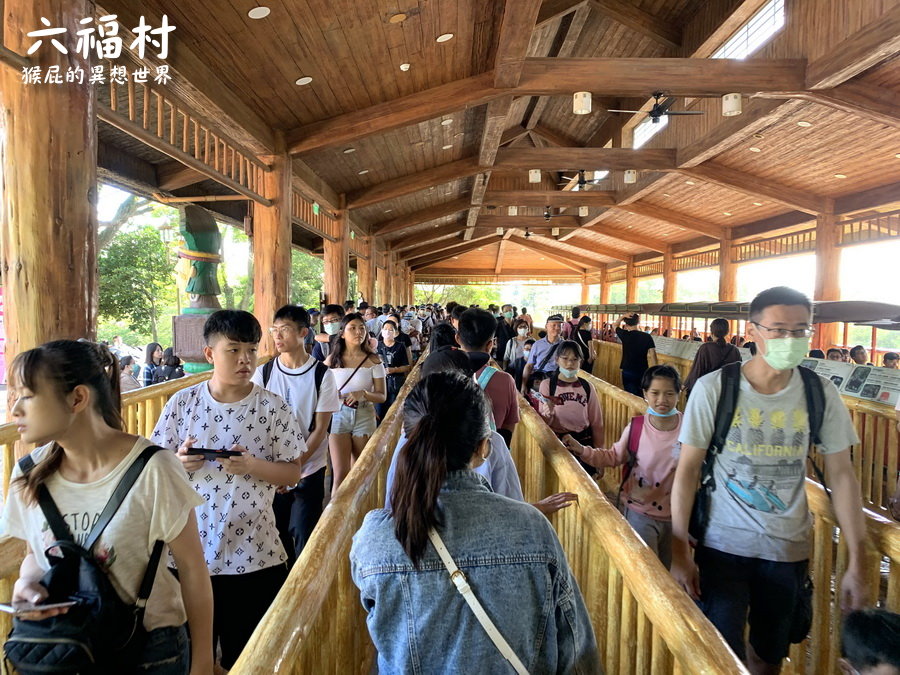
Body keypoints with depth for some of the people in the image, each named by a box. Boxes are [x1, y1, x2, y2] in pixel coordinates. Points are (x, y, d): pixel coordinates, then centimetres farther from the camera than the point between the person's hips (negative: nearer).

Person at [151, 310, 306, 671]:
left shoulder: (273, 407, -7)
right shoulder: (182, 403, -3)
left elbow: (293, 473, -3)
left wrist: (253, 466, -20)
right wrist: (179, 463, -15)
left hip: (255, 553, -1)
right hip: (190, 550, 1)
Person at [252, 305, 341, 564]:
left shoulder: (322, 375, -7)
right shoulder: (263, 372, 0)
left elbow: (320, 428, -7)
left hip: (308, 472, -2)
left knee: (305, 538, 3)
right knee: (276, 536, 11)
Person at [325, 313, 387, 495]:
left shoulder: (373, 360, 0)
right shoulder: (332, 360, 3)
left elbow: (381, 396, 0)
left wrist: (363, 394, -20)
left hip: (364, 416, 0)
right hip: (338, 414, 0)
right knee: (340, 474, -7)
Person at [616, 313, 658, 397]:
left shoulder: (624, 335, -8)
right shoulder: (647, 337, -8)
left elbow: (616, 326, 12)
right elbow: (652, 355, -10)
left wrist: (623, 316, -1)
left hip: (627, 372, 0)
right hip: (643, 373, 1)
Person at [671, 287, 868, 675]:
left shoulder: (822, 394, -7)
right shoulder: (713, 388, -15)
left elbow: (841, 475, 0)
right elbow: (687, 470, -11)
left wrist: (857, 562, -1)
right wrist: (679, 551, -10)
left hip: (789, 551, 3)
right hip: (723, 545, -3)